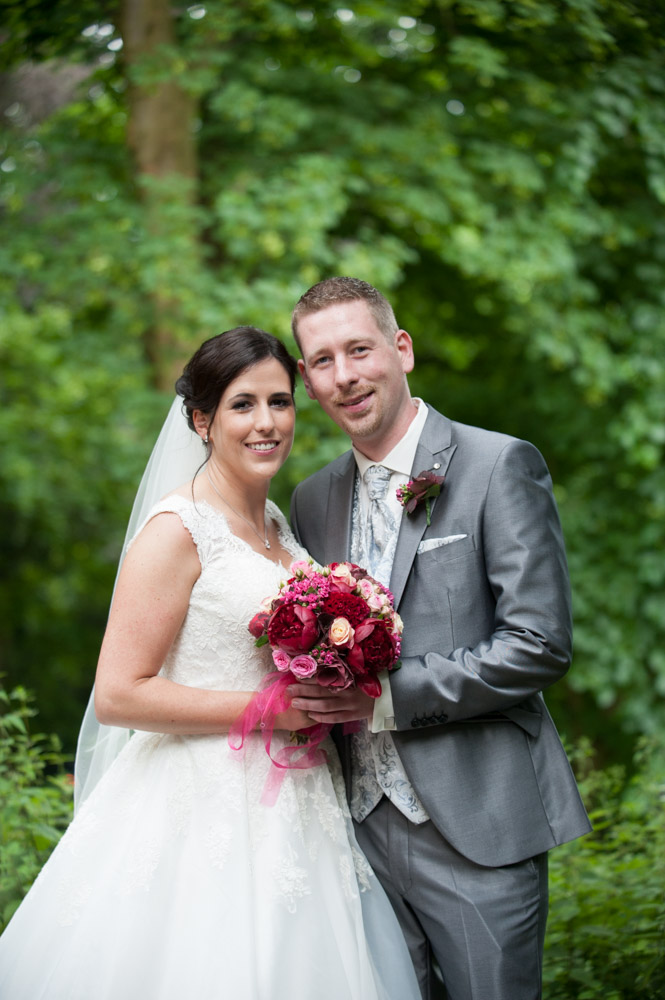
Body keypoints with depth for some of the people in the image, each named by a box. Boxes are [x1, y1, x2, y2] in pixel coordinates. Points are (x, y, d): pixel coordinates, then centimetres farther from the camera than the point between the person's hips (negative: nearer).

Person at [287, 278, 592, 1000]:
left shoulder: (499, 466, -7)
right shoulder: (314, 499, 12)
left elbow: (540, 644, -14)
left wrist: (388, 696, -17)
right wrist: (312, 696, -3)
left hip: (477, 825, -5)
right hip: (362, 824, 5)